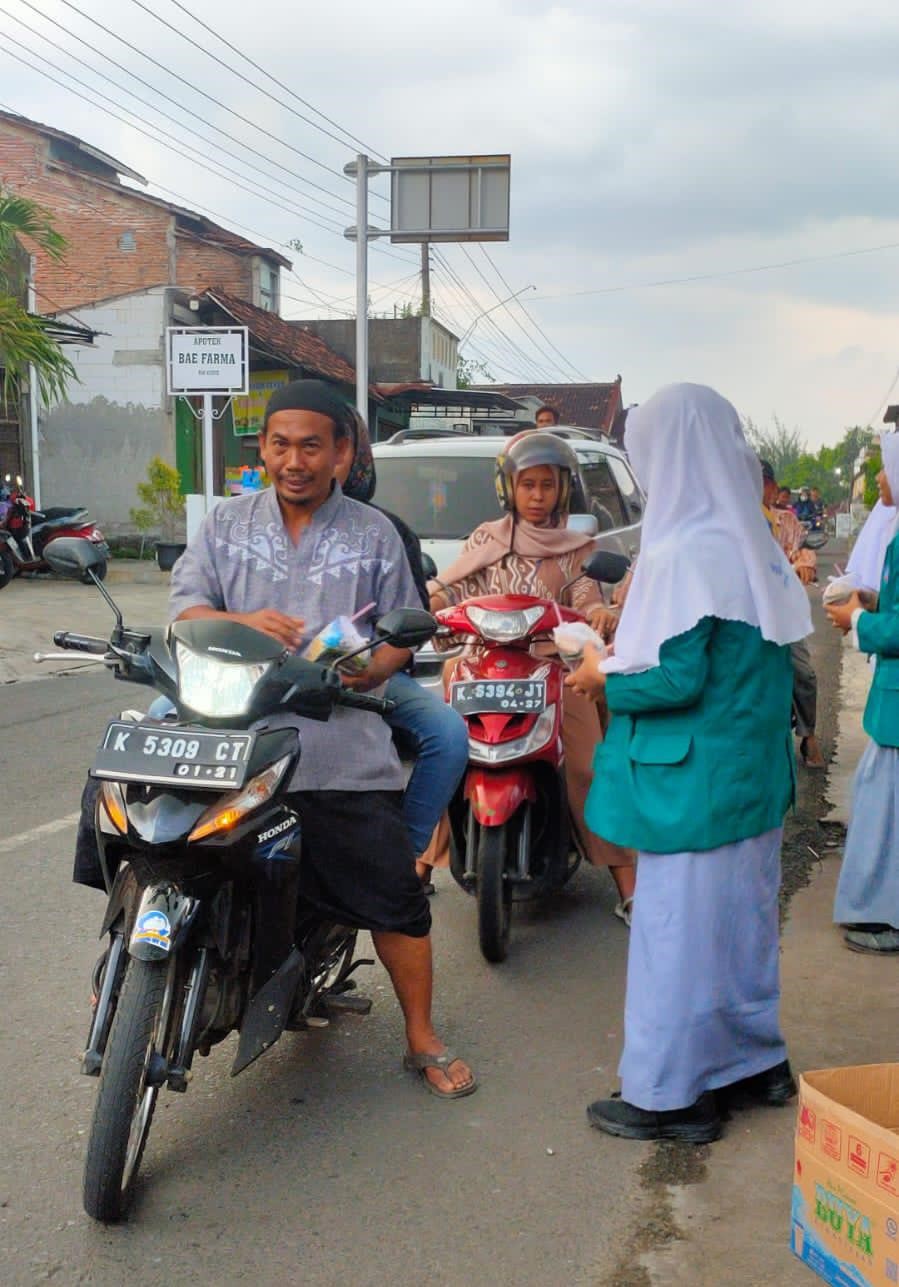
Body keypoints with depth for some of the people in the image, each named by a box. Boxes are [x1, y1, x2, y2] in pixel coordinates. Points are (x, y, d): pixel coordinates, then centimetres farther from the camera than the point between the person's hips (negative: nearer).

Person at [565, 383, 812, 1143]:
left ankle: (671, 1095, 16)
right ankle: (755, 1062, 36)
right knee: (739, 919, 21)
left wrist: (605, 680, -6)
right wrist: (630, 647, 14)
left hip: (696, 779, -9)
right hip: (754, 769, 9)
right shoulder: (755, 545, 7)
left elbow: (678, 679, -23)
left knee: (680, 929, 3)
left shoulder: (686, 553, -20)